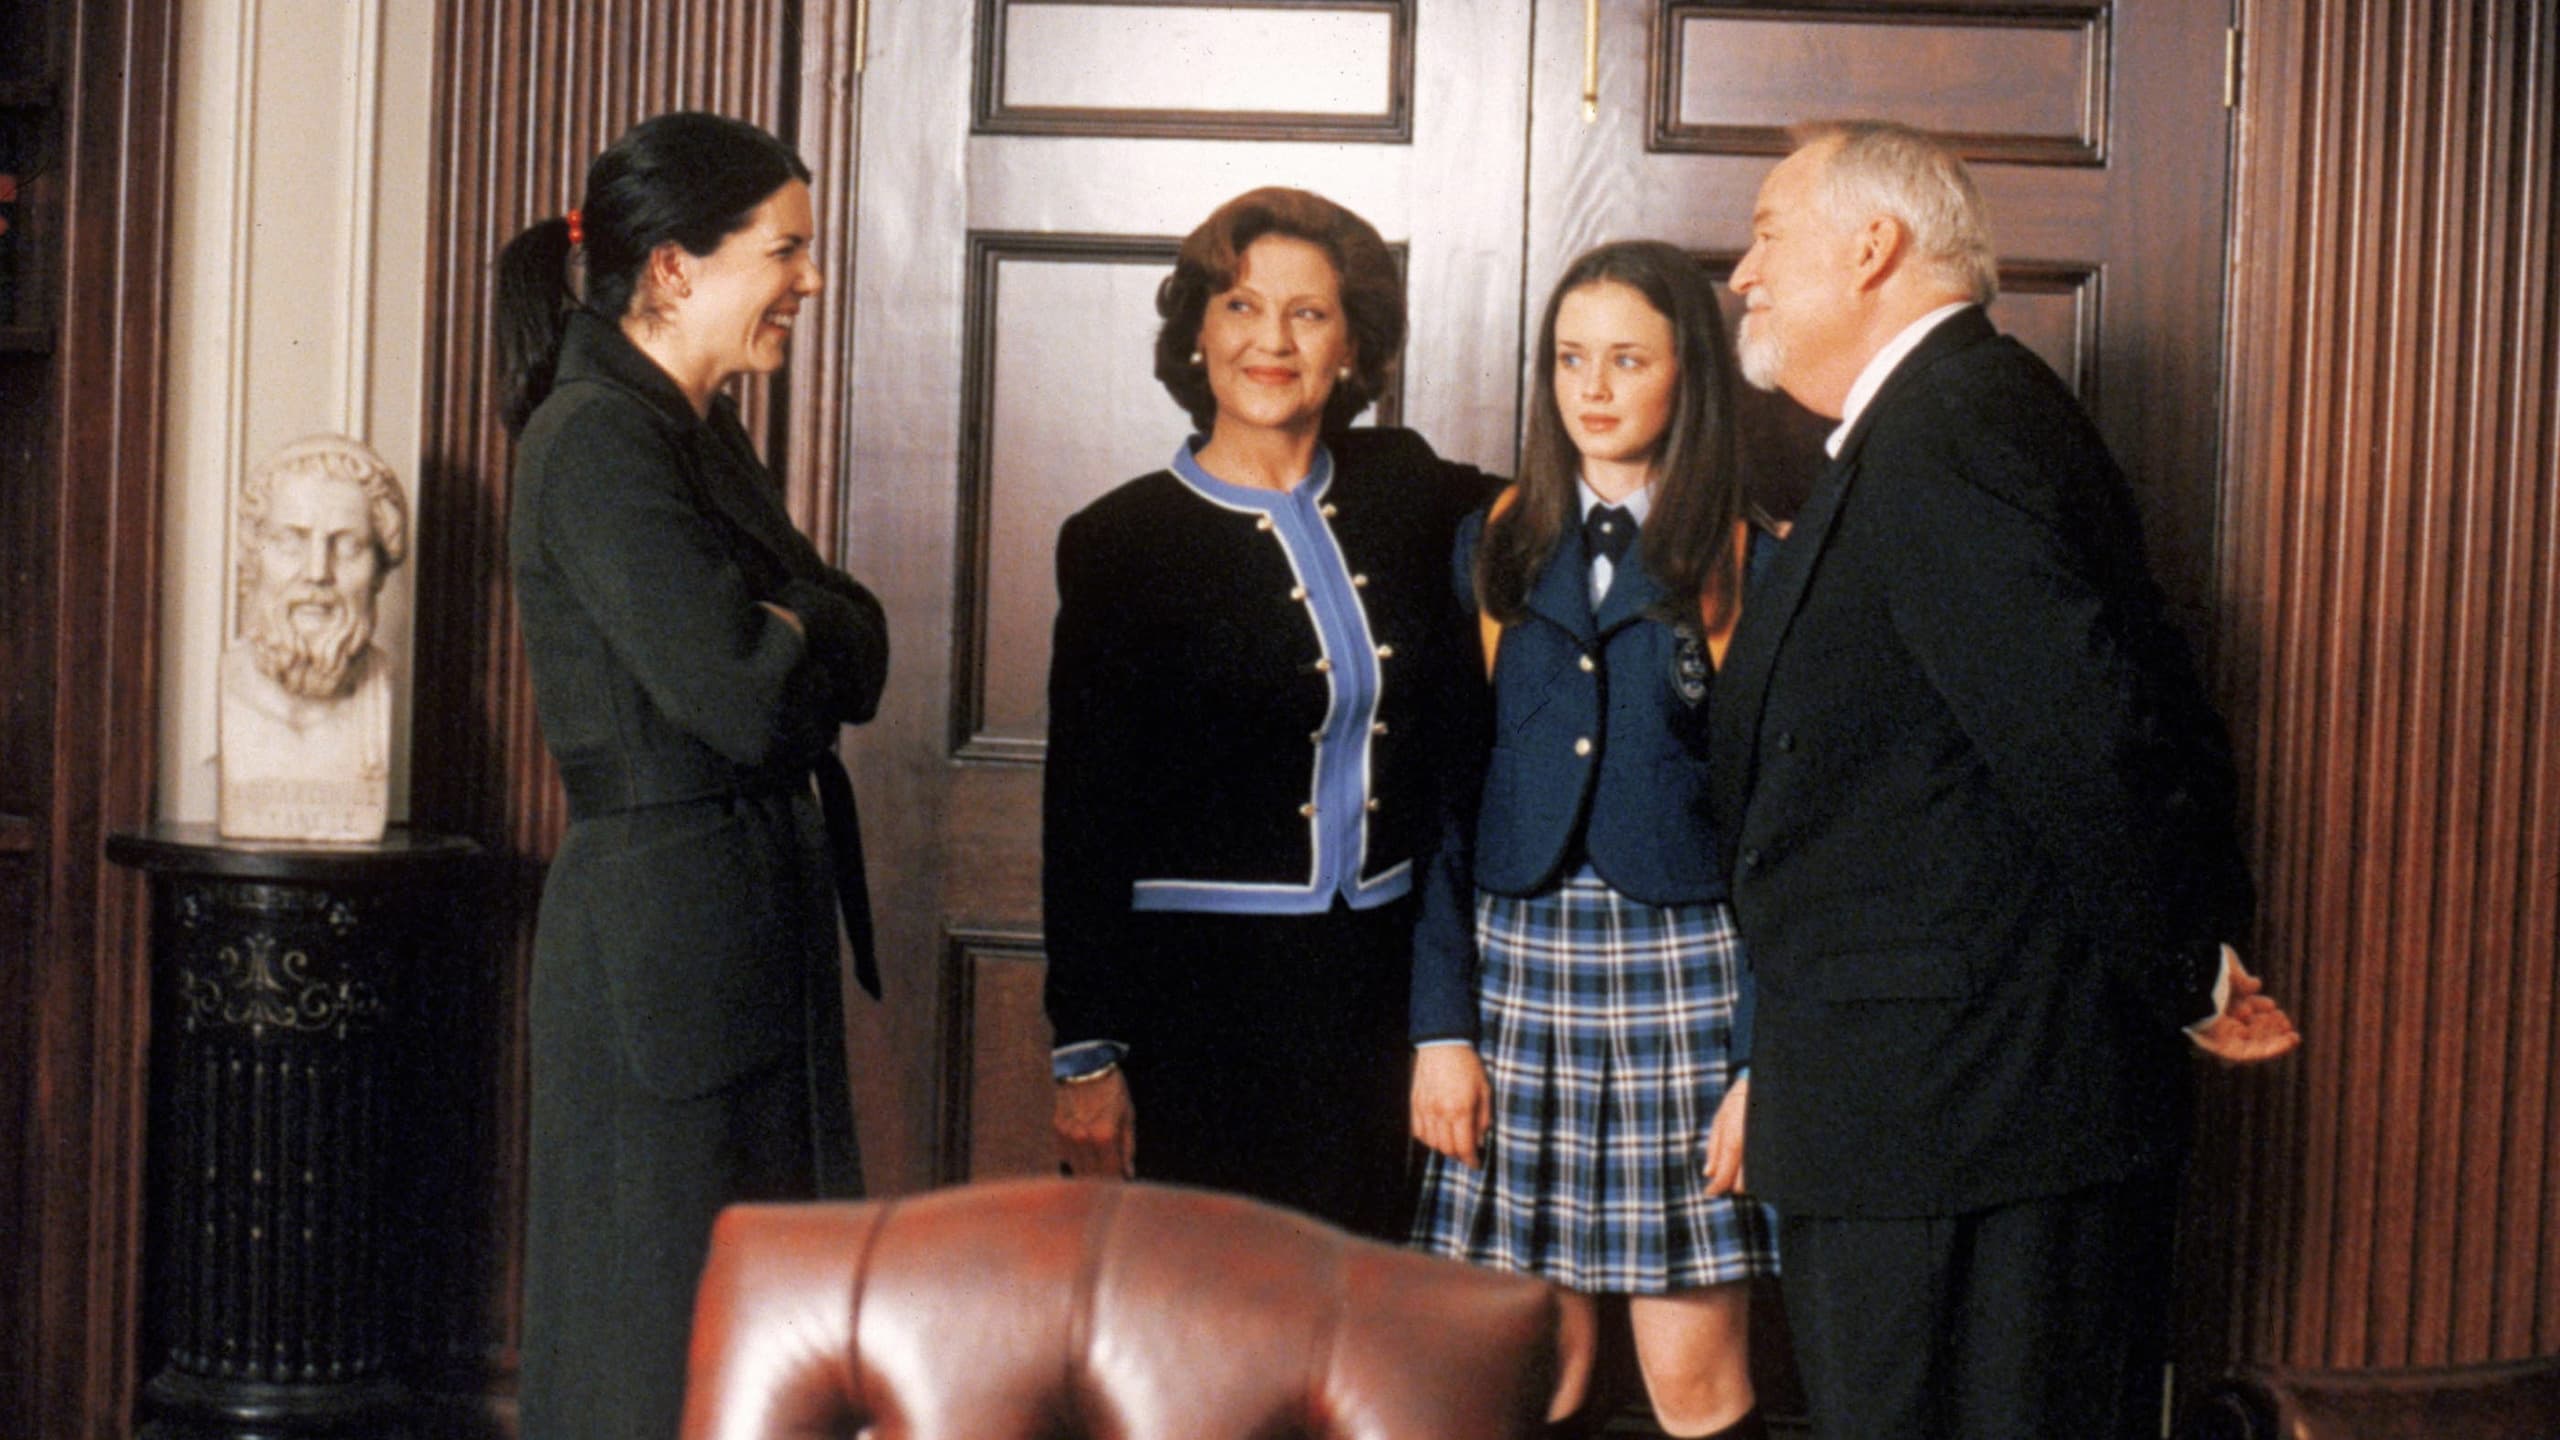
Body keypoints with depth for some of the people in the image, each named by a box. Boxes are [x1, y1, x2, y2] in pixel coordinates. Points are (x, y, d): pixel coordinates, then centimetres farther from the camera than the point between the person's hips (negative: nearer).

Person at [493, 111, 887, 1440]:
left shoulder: (699, 432, 14)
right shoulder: (598, 443, -15)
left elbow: (856, 648, 10)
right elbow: (750, 700, -22)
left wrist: (787, 638, -9)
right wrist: (804, 643, -3)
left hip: (760, 917, 10)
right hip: (665, 921, -10)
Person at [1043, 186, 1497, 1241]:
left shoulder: (1404, 491, 7)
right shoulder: (1123, 540, -3)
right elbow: (1082, 816, -3)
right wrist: (1085, 1054, -6)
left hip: (1381, 984, 4)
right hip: (1198, 991, -3)